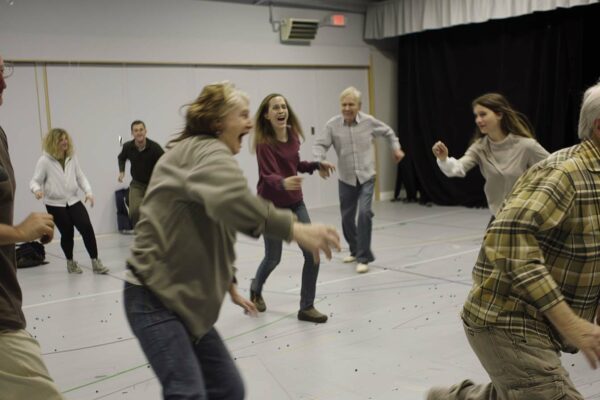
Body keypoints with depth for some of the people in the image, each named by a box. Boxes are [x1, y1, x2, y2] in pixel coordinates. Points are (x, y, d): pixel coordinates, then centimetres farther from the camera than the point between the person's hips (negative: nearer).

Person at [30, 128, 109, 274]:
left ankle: (95, 262, -5)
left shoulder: (72, 158, 4)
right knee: (67, 233, 2)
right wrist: (37, 189, -31)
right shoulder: (44, 160, -7)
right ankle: (70, 262, 28)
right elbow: (35, 181, -8)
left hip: (73, 201, 3)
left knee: (87, 228, -12)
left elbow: (80, 177, 8)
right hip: (55, 204, -3)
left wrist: (88, 191, -7)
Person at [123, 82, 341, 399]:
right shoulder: (207, 151, -14)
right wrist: (295, 230, -41)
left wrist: (230, 286, 26)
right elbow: (231, 199, -39)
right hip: (155, 298, -10)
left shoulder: (202, 155, 19)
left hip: (184, 298, 10)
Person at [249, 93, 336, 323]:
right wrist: (283, 183, -50)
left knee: (313, 254, -3)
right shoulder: (264, 143, -19)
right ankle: (256, 290, 41)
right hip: (271, 206, -6)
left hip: (295, 203, 6)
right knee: (273, 258, 7)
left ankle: (307, 307, 10)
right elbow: (268, 175, -31)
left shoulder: (292, 135, 1)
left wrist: (317, 165, 6)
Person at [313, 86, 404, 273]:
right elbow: (320, 145, -12)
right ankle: (355, 250, 36)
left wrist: (396, 148, 9)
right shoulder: (332, 125, -10)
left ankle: (363, 257, -8)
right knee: (347, 218, 11)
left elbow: (387, 131, 12)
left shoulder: (369, 121, -6)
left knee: (364, 213, -18)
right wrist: (319, 163, -29)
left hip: (366, 177, -1)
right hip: (346, 179, 2)